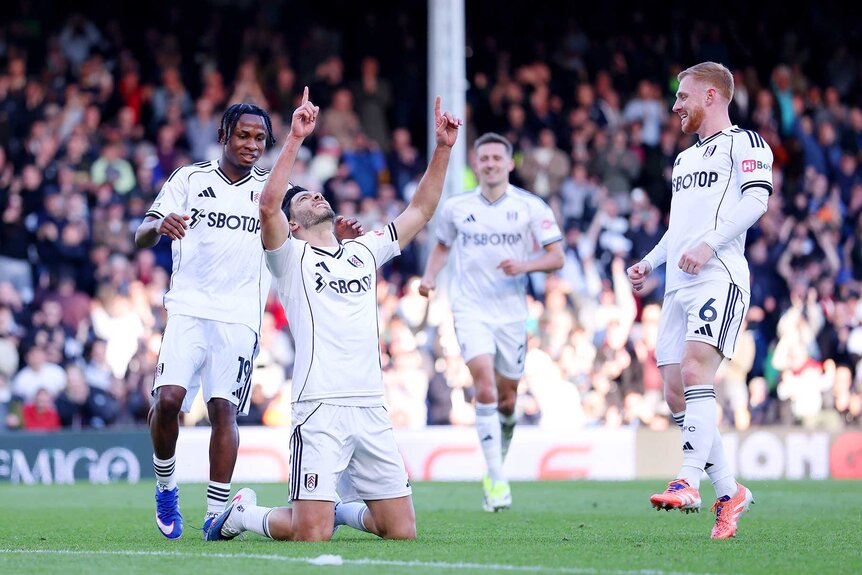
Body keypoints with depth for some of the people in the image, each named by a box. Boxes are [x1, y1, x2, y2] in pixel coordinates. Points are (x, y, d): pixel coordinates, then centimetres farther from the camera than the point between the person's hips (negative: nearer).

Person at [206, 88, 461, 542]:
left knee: (402, 531, 2)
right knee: (311, 535, -12)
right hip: (320, 407, -5)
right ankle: (243, 514, 16)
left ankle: (341, 507, 31)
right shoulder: (290, 257, 4)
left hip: (372, 409, 5)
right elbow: (268, 205, -15)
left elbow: (420, 211, 21)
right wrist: (295, 138, -20)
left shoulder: (364, 252, 20)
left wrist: (442, 148, 12)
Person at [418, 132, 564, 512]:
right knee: (485, 388, -19)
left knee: (507, 401, 8)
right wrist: (429, 276, 4)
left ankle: (496, 467, 35)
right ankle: (497, 481, -20)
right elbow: (442, 245, 23)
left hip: (512, 313, 1)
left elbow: (557, 257, -2)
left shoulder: (531, 207, 0)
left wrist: (524, 266, -19)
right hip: (471, 310, -1)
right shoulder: (455, 208, 5)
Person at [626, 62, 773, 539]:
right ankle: (728, 492, 8)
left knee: (695, 369, -25)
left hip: (719, 276, -9)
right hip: (678, 284, 9)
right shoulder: (685, 158, 28)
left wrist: (708, 244, -23)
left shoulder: (743, 143, 1)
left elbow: (756, 199, -14)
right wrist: (649, 264, 19)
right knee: (675, 393, 1)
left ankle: (689, 481, -32)